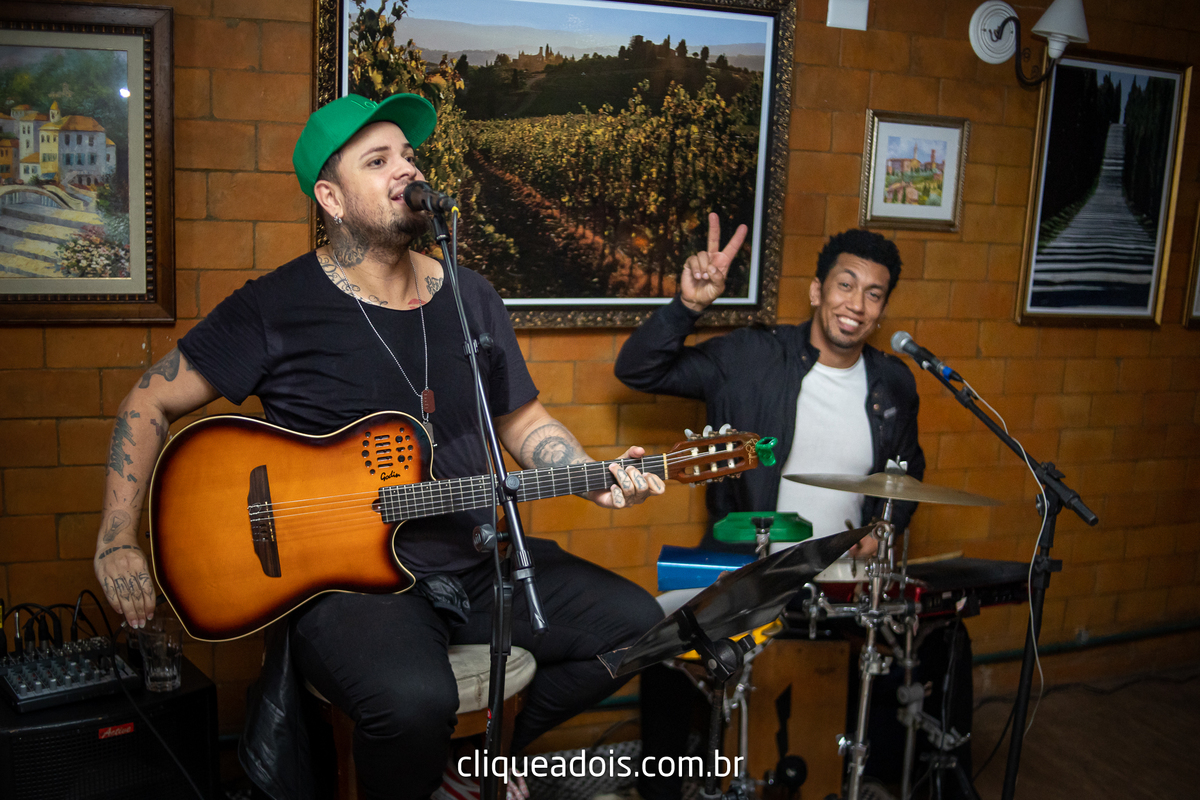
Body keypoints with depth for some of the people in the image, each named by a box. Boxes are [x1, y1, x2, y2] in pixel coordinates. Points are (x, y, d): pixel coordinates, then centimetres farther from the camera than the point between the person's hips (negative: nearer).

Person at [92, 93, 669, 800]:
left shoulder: (473, 297, 8)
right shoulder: (278, 308, -7)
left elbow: (522, 419, 15)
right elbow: (151, 402, 0)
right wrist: (118, 545, -5)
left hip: (474, 560, 6)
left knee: (636, 623, -1)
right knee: (415, 701, -35)